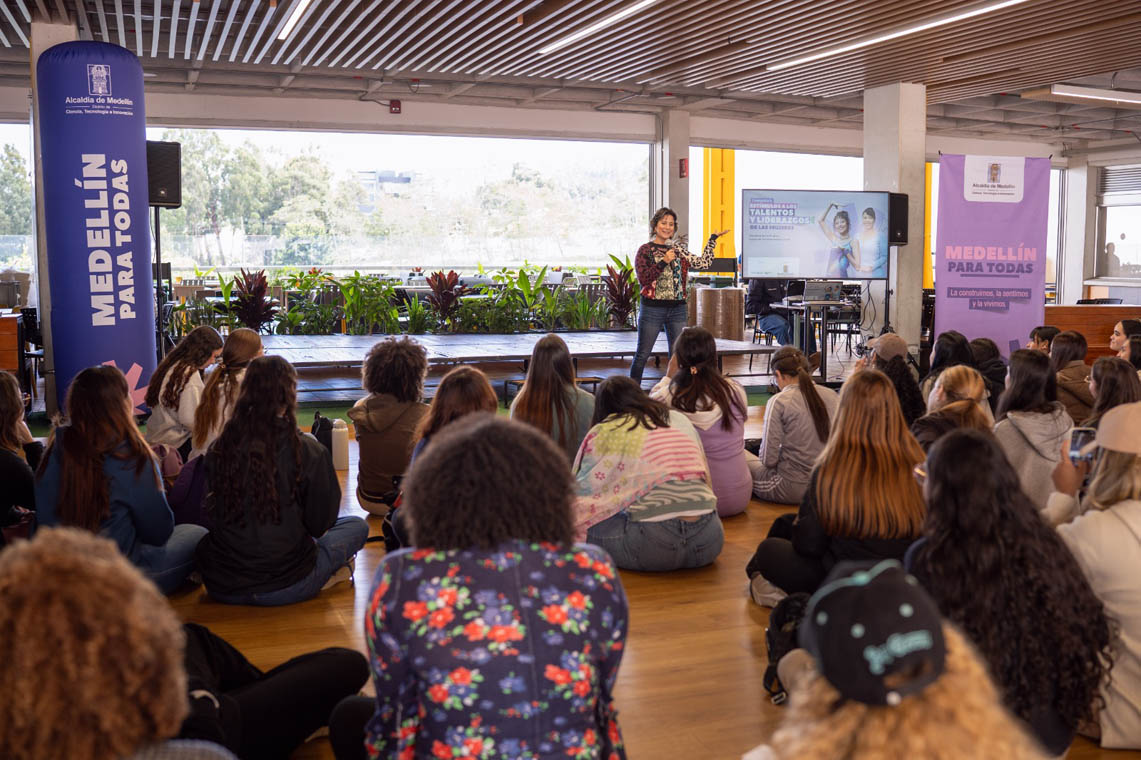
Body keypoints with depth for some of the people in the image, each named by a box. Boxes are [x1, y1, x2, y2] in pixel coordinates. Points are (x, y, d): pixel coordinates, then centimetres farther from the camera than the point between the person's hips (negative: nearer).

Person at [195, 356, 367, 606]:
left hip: (220, 587, 3)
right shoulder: (308, 451, -15)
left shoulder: (218, 449, -4)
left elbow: (210, 513, 12)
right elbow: (319, 524, -3)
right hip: (285, 589, -3)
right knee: (357, 526, 18)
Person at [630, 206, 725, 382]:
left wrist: (713, 238, 12)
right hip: (652, 309, -4)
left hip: (677, 309, 4)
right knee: (642, 355, 1)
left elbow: (703, 262, 10)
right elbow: (643, 278, -12)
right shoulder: (645, 250, -1)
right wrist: (664, 262, -17)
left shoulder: (678, 250, 12)